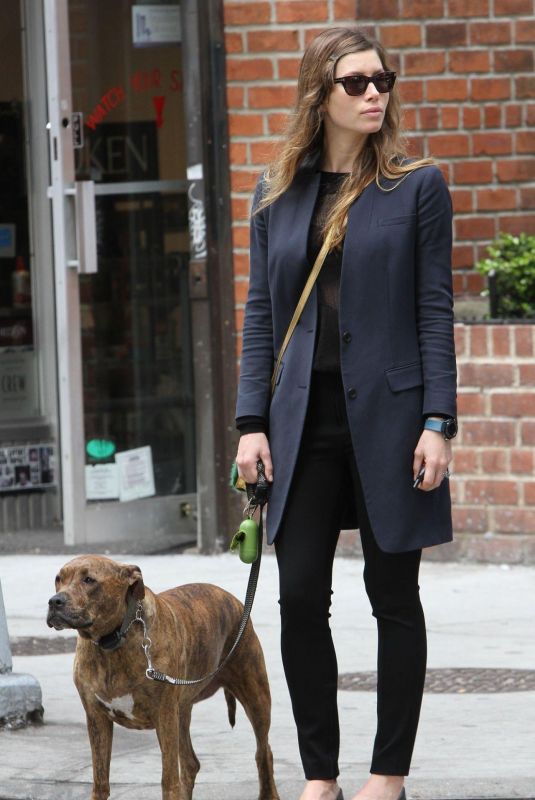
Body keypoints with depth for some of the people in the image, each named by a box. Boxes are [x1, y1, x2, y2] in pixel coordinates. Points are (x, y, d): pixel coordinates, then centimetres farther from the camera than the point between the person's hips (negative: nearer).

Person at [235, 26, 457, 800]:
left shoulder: (417, 186, 0)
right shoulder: (277, 194, 9)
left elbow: (436, 309, -3)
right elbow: (261, 309, 9)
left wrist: (438, 423, -10)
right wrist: (253, 421, 2)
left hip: (387, 414, -3)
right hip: (306, 418, 3)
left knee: (393, 595, 5)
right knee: (300, 597, -1)